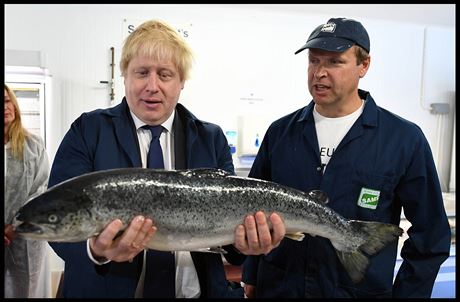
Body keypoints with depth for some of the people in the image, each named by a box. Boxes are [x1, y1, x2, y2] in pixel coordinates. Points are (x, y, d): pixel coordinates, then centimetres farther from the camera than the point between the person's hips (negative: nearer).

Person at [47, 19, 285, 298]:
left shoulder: (212, 139, 0)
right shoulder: (87, 131, -6)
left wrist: (244, 242, -25)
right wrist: (96, 249, -34)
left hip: (197, 289, 2)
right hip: (108, 289, -1)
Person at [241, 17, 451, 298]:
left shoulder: (405, 139, -10)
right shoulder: (280, 132, -1)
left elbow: (430, 235, -4)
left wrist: (405, 292, -5)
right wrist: (250, 277, 5)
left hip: (362, 289, -2)